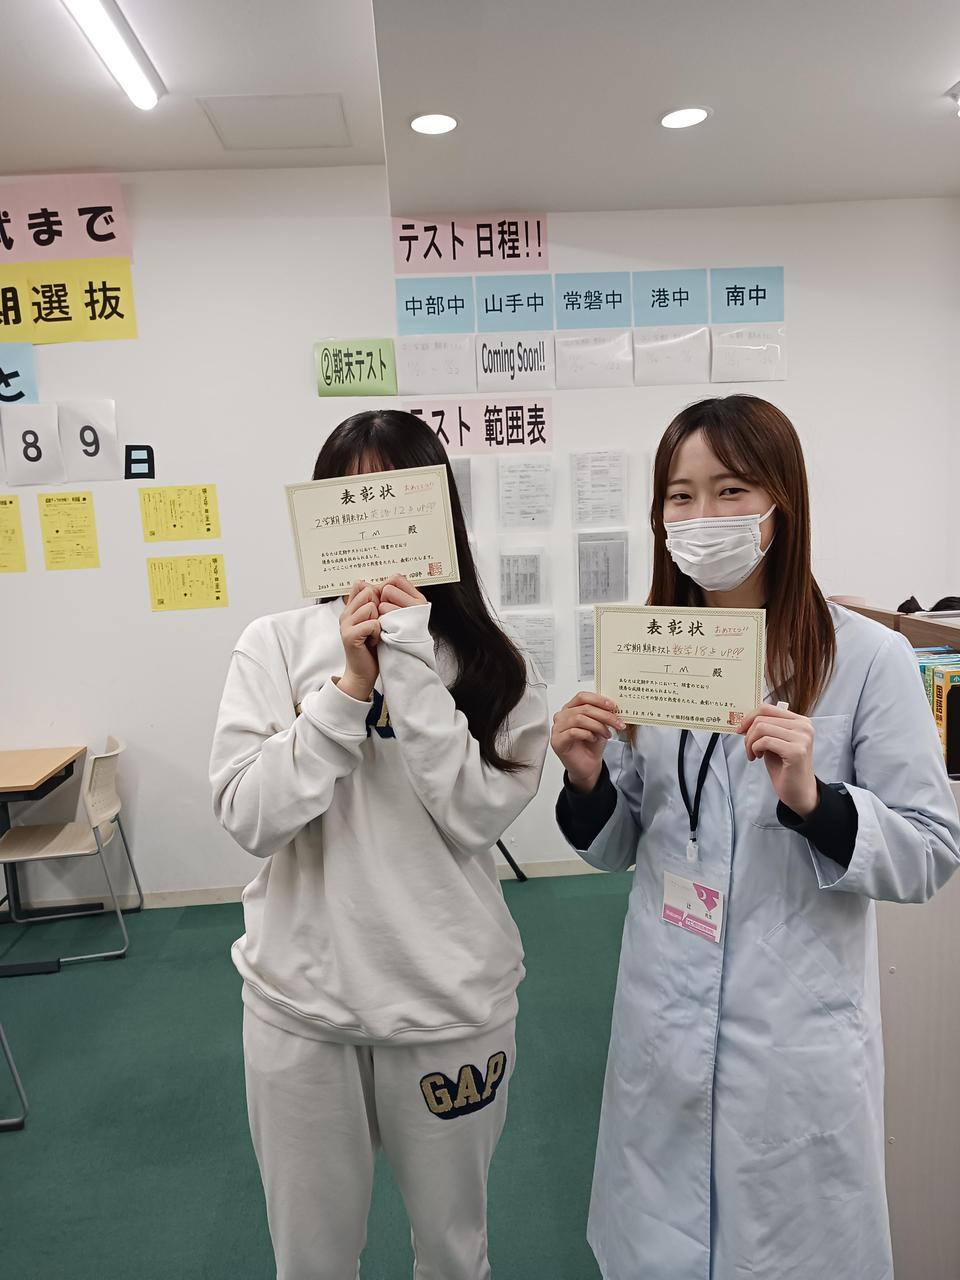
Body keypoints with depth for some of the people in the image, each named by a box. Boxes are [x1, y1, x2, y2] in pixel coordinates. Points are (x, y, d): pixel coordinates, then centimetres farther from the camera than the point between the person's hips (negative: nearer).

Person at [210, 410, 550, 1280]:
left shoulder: (490, 661, -7)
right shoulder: (275, 645, -6)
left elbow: (477, 815, -18)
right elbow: (248, 817, -13)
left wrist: (410, 665, -22)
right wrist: (347, 684, -21)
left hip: (450, 1001, 0)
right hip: (301, 999, 1)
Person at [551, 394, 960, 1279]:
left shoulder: (868, 658, -13)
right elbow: (620, 849, 5)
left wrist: (812, 799, -26)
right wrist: (588, 782, -15)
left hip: (799, 1034, -3)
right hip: (664, 1024, 4)